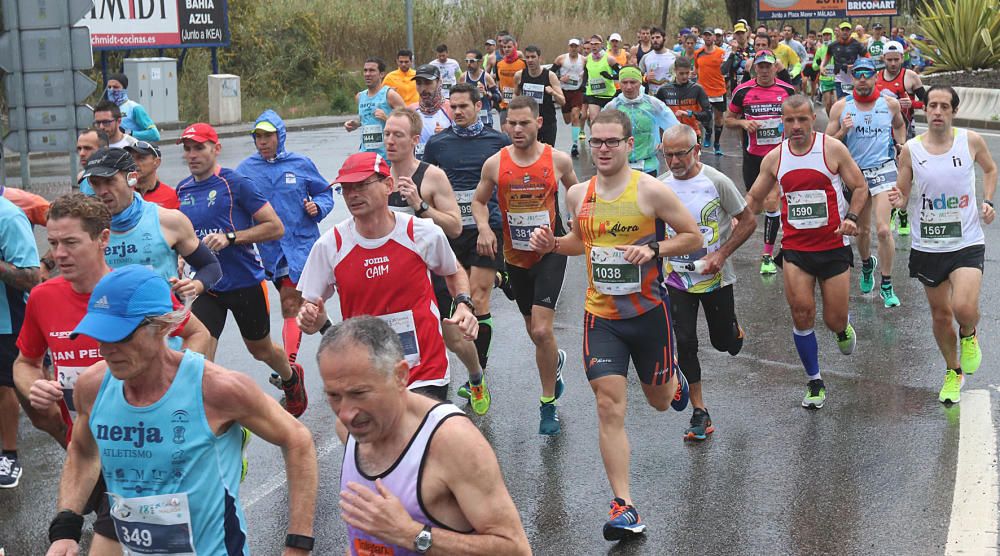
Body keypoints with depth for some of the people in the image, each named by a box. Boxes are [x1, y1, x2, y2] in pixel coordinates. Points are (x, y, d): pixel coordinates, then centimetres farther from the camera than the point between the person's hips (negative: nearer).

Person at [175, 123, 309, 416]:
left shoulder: (236, 183, -12)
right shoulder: (182, 190, 4)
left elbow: (276, 227, -14)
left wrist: (230, 237, -22)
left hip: (246, 282, -3)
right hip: (205, 286, 4)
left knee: (261, 351, 18)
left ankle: (292, 378, 50)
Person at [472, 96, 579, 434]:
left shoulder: (558, 160, -8)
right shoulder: (495, 164, -6)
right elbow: (479, 201, 9)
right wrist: (484, 227, -10)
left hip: (551, 252, -3)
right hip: (515, 256, 3)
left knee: (541, 331, -16)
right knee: (535, 331, 16)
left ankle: (548, 404, 0)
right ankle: (556, 360, 52)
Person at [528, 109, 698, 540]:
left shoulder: (650, 190, -12)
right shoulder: (578, 194, 2)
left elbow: (693, 237, -5)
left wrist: (654, 251, -21)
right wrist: (553, 243, -1)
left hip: (647, 313, -2)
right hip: (600, 316, 2)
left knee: (660, 401, 17)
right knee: (609, 408, -7)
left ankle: (674, 378, 57)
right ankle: (624, 507, -4)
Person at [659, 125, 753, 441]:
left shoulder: (717, 181, -13)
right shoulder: (661, 186, -2)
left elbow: (747, 221, -7)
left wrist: (721, 254, -16)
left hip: (716, 276, -2)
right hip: (677, 279, 2)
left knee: (724, 343, 8)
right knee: (685, 343, -6)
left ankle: (732, 324, 46)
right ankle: (699, 414, 5)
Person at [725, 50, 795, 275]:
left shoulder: (788, 90, 0)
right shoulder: (742, 91, -2)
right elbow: (728, 119, 7)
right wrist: (743, 123, -12)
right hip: (753, 157, 1)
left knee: (772, 202, -11)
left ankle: (768, 255, -3)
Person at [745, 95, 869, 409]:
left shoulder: (832, 149, -6)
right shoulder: (774, 158, 3)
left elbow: (860, 187, 2)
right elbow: (754, 199, 15)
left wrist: (851, 217, -15)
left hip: (833, 246, -2)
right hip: (795, 248, 2)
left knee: (834, 320, 2)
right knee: (802, 313, -9)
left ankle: (843, 329, 43)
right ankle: (815, 382, 8)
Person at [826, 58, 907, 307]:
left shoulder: (890, 104, 1)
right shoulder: (841, 107, -3)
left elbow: (899, 125, 23)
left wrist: (901, 146, 10)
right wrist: (843, 131, -18)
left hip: (884, 170, -1)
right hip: (854, 173, 1)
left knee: (883, 229, -15)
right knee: (862, 230, 16)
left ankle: (887, 286, -3)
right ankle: (867, 265, 47)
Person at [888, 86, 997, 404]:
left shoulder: (971, 141, -5)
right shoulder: (911, 150, -6)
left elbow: (990, 169, 15)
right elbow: (902, 196, 1)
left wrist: (988, 201, 0)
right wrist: (898, 201, -22)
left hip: (967, 243, -1)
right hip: (928, 246, 2)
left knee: (964, 308, -21)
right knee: (940, 314, 13)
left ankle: (969, 337, 16)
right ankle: (953, 372, 37)